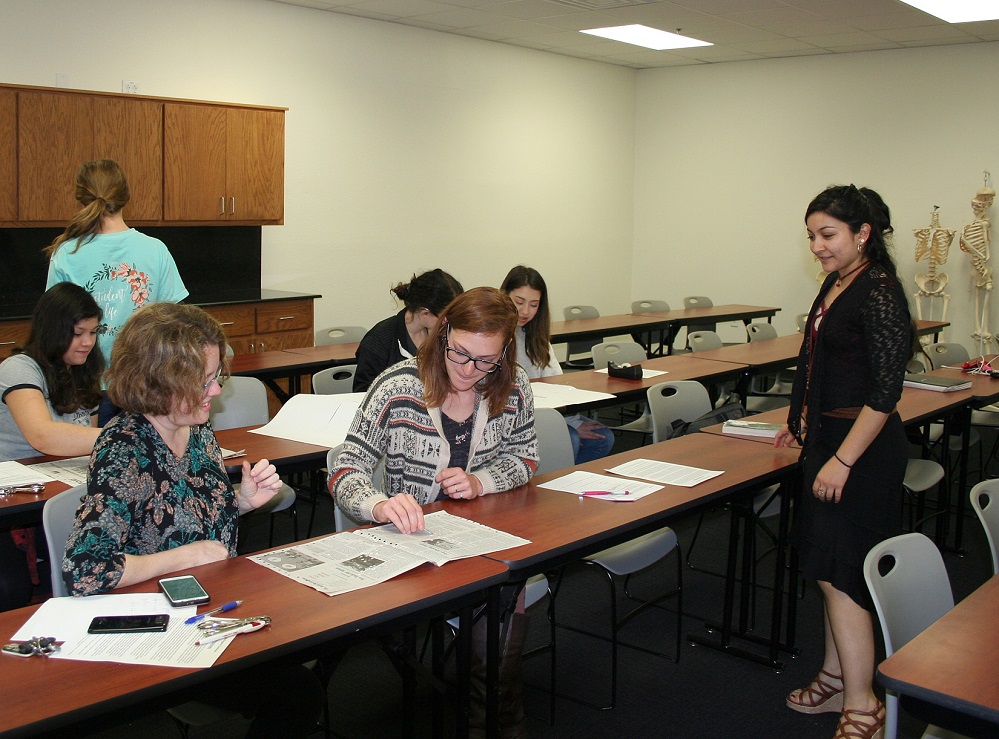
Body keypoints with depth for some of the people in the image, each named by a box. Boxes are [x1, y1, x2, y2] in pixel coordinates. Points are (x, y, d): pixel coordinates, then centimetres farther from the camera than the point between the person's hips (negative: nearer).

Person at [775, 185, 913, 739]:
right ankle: (836, 680, 29)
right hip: (829, 438, 9)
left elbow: (886, 390, -21)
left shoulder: (879, 292, -18)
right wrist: (803, 423, 28)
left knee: (838, 574, -7)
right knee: (829, 570, 15)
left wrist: (842, 460, -22)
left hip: (863, 448, -9)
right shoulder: (836, 284, 10)